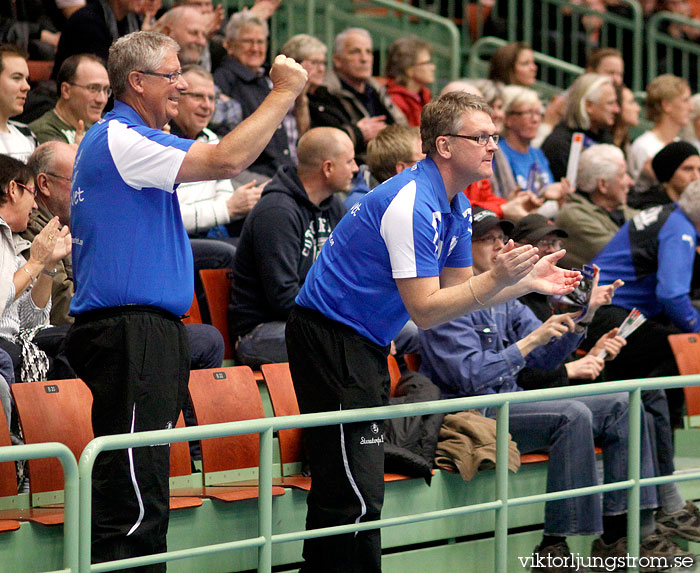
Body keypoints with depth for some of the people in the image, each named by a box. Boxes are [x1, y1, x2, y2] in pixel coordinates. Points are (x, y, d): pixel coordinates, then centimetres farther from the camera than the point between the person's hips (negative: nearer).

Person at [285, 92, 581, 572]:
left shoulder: (456, 207, 10)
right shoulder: (412, 205, -23)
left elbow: (459, 289, 16)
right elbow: (425, 311, -24)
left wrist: (526, 281, 5)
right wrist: (497, 279, -30)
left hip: (364, 344, 11)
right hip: (331, 337, -11)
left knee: (339, 487, 14)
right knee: (355, 494, -13)